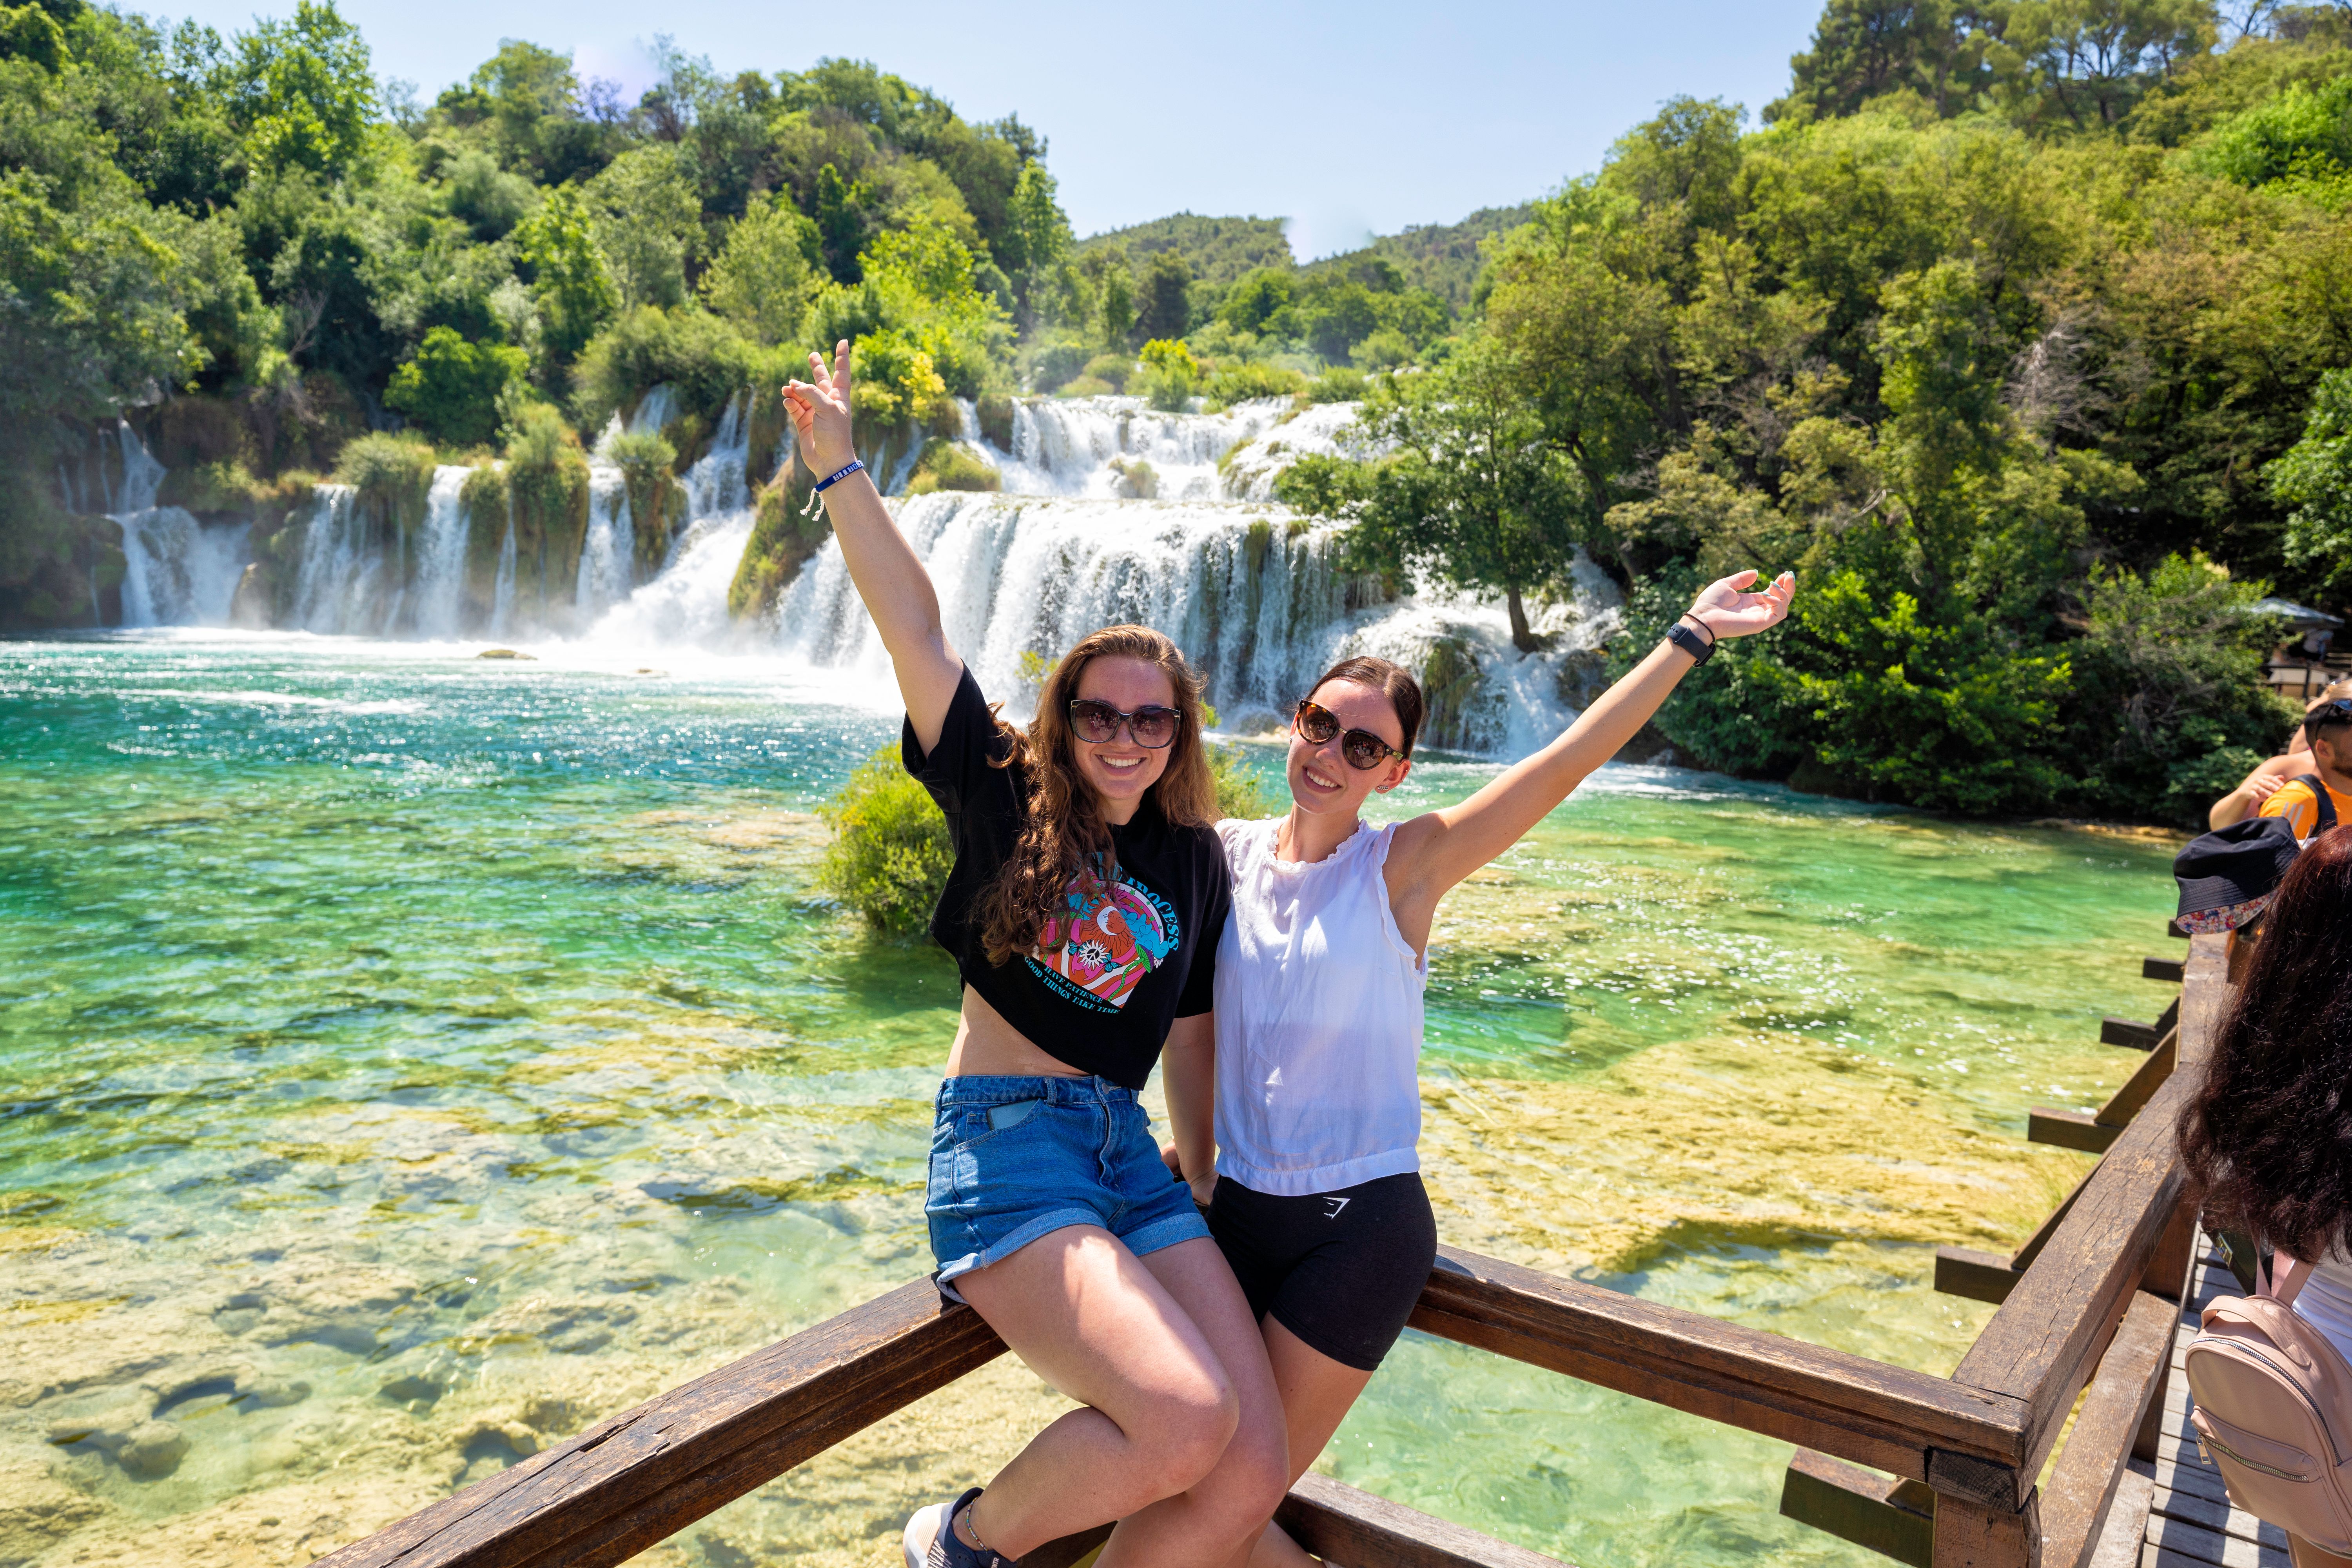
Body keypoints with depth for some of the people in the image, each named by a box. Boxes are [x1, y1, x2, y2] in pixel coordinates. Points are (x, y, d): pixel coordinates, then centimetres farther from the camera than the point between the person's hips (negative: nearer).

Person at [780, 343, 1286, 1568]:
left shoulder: (1194, 861, 10)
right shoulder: (1006, 800, 0)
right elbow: (914, 630, -8)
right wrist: (838, 468, -14)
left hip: (1125, 1147, 5)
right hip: (1004, 1142, -5)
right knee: (1186, 1421, -24)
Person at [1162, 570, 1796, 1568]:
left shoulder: (1402, 867, -8)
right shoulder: (1225, 855, 1)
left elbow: (1561, 766, -15)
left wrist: (1689, 639, -16)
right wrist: (1195, 1167, 4)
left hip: (1361, 1224, -4)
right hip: (1236, 1210, 4)